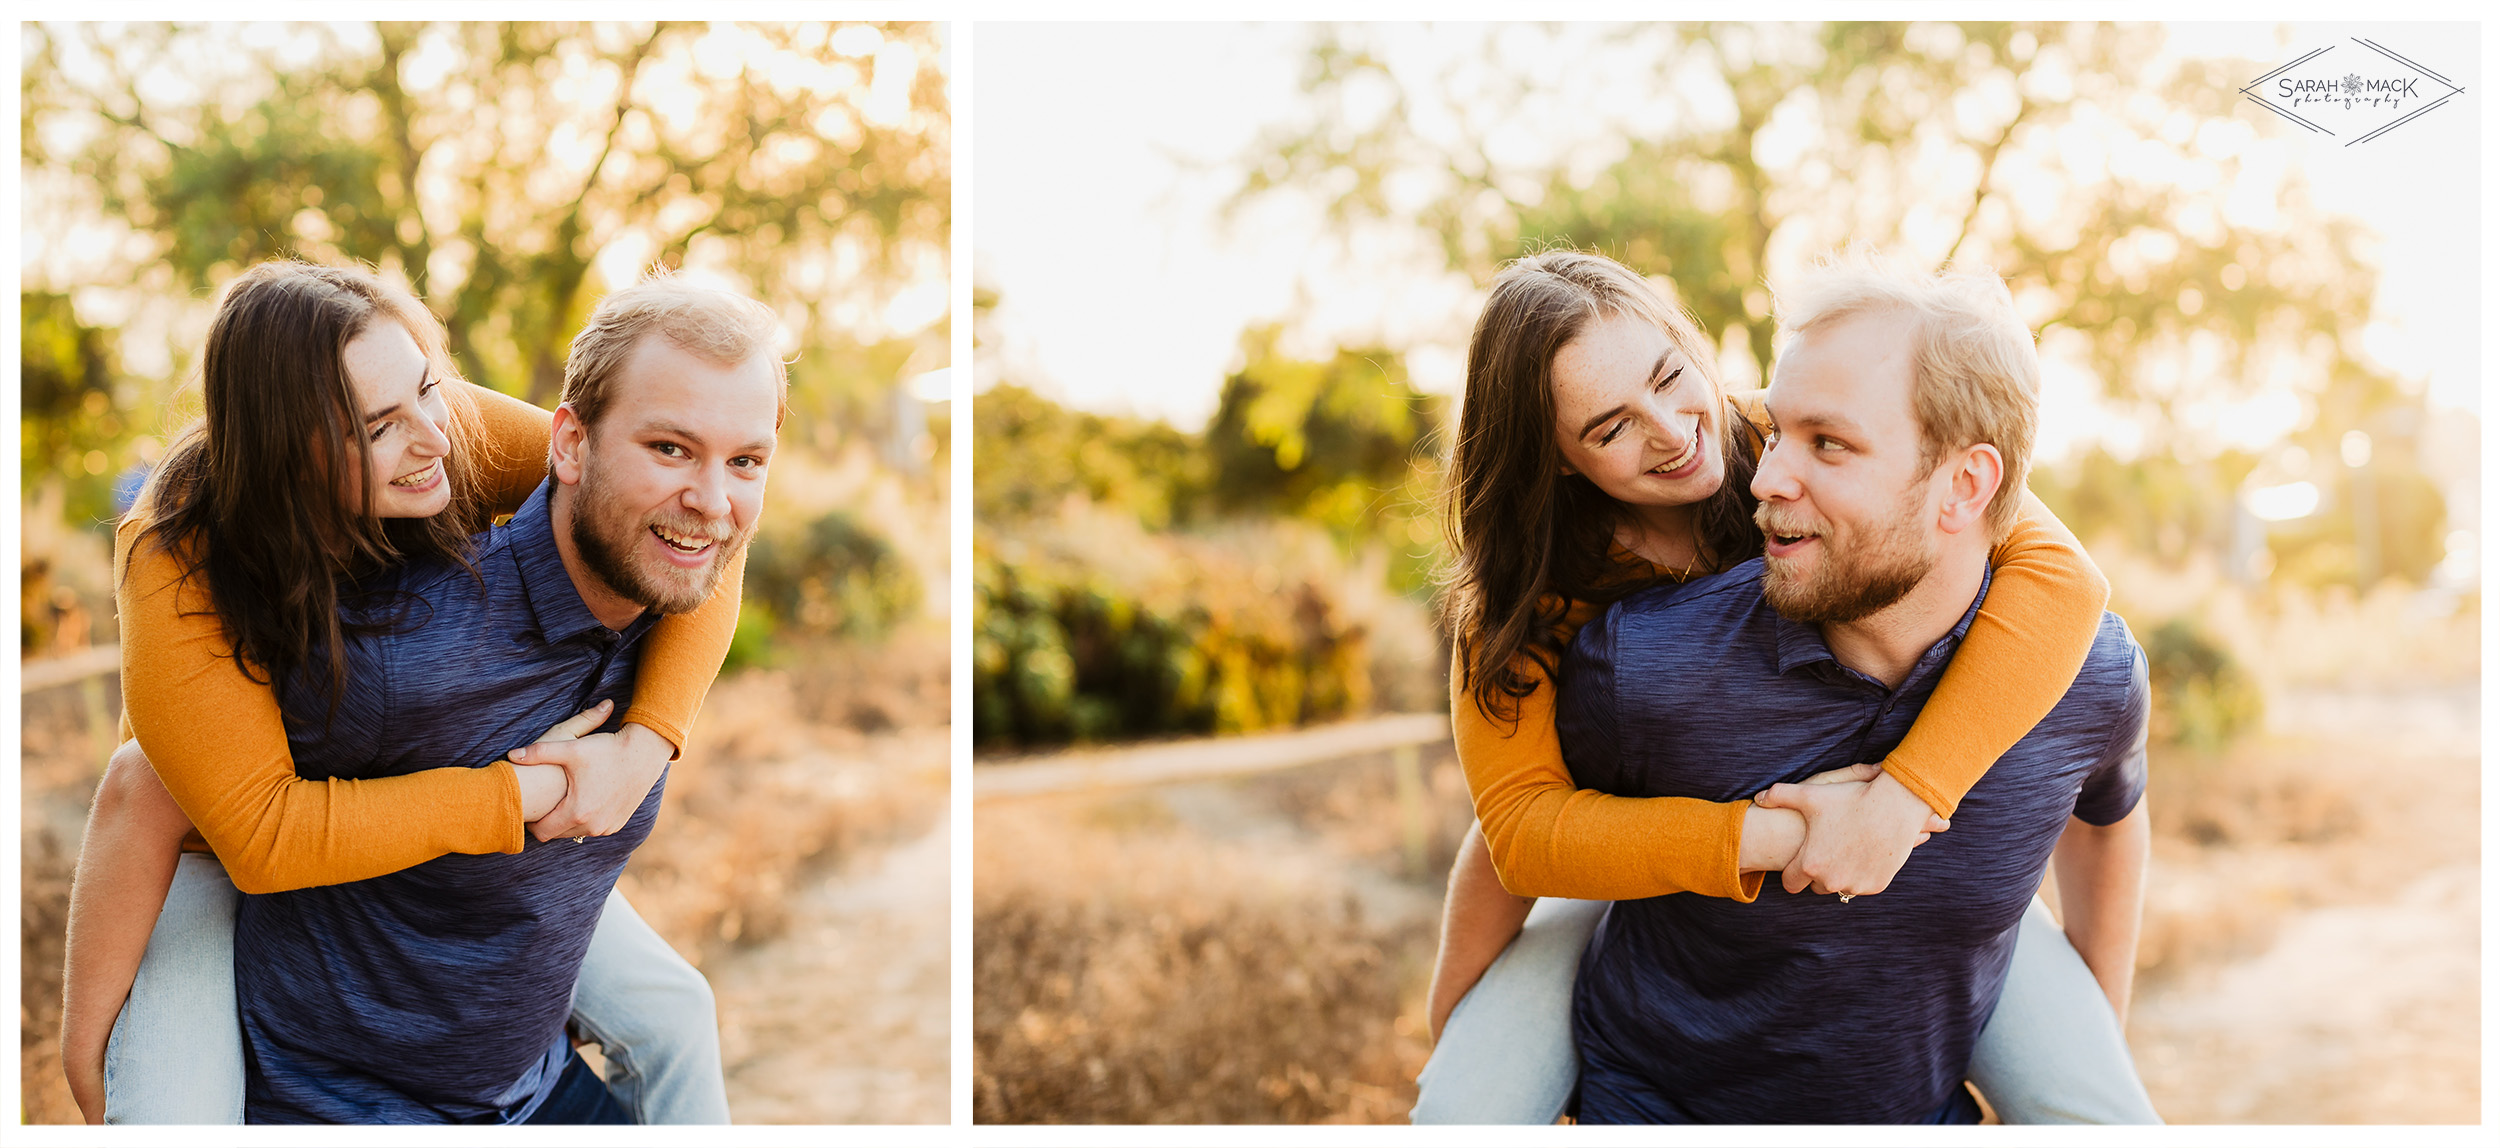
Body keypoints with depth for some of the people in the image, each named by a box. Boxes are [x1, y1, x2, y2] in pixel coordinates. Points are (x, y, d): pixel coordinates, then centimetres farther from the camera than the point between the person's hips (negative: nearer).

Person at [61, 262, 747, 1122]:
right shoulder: (175, 564, -34)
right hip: (227, 852, -3)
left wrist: (643, 748, -35)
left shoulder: (453, 431, -27)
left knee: (668, 1013, -1)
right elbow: (264, 834, -38)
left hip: (420, 816, 3)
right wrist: (526, 791, -38)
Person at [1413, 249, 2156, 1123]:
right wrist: (1771, 836, -39)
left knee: (2098, 1115, -16)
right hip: (1667, 874, 0)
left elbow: (2061, 576, -33)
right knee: (1460, 1116, -20)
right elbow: (1521, 826, -28)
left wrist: (1901, 796, -44)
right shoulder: (1531, 593, -19)